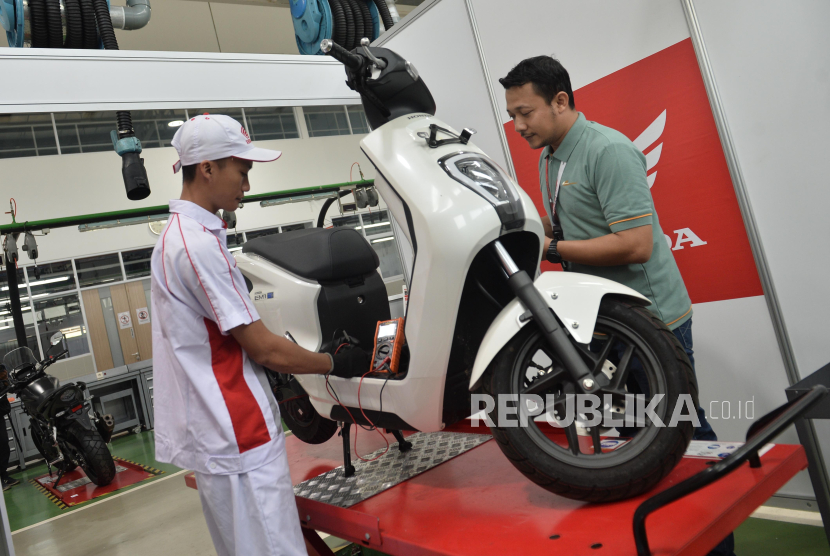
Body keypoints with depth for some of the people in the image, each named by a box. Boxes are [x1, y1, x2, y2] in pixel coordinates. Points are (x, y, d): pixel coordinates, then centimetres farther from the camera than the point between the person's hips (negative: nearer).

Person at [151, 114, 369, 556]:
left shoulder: (177, 235, 13)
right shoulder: (199, 245, -20)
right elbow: (264, 349, -17)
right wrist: (335, 363, -3)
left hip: (212, 433, 10)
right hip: (238, 438, -10)